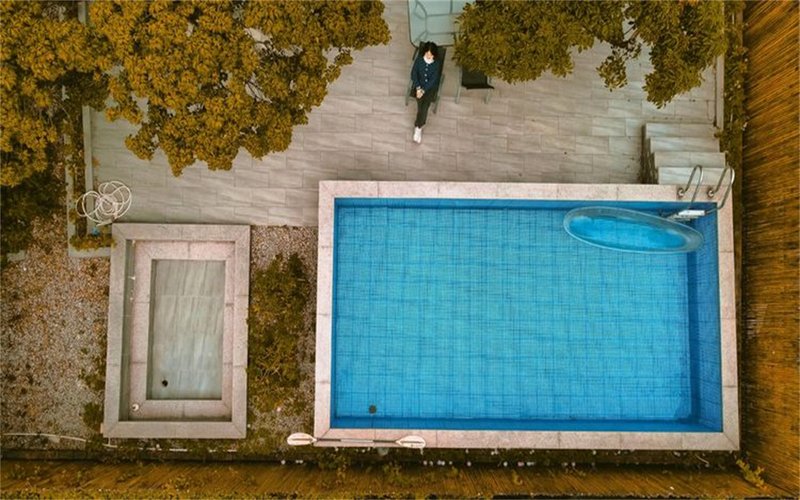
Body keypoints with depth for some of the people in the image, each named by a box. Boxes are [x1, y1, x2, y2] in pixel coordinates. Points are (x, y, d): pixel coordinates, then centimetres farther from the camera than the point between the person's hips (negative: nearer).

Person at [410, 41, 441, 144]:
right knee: (421, 103, -20)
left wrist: (424, 90, -22)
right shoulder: (419, 60, -5)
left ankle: (418, 127, -10)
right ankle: (420, 126, -8)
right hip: (419, 85, 2)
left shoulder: (437, 63, -9)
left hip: (430, 87, -1)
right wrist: (418, 88, -20)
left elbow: (433, 79, -14)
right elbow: (413, 74, -7)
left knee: (425, 104, -22)